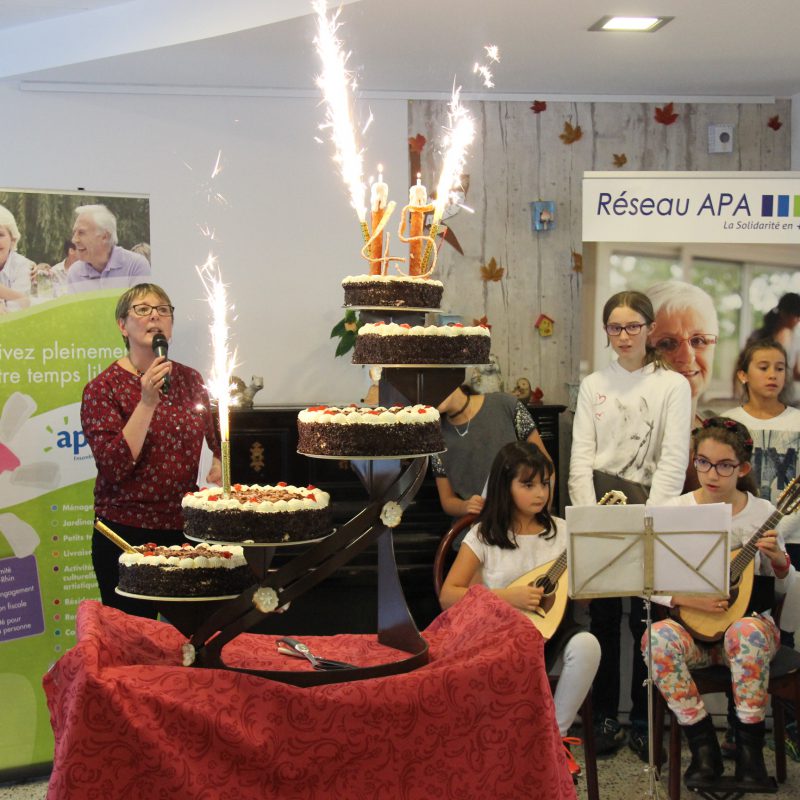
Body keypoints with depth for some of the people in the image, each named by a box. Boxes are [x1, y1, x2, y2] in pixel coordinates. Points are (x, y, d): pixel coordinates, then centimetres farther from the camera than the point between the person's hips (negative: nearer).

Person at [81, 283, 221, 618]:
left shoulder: (189, 379, 7)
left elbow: (216, 436, 25)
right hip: (127, 535, -4)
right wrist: (147, 401, -21)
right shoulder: (103, 388, -6)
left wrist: (218, 470, 7)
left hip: (185, 528, 4)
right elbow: (113, 466, -18)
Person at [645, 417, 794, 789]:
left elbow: (783, 587, 8)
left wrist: (778, 559, -14)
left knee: (747, 632, -36)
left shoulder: (761, 512, 1)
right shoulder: (674, 511, -1)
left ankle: (749, 747, -18)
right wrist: (687, 598, -19)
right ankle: (704, 747, -16)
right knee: (658, 637, -32)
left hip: (746, 618, -1)